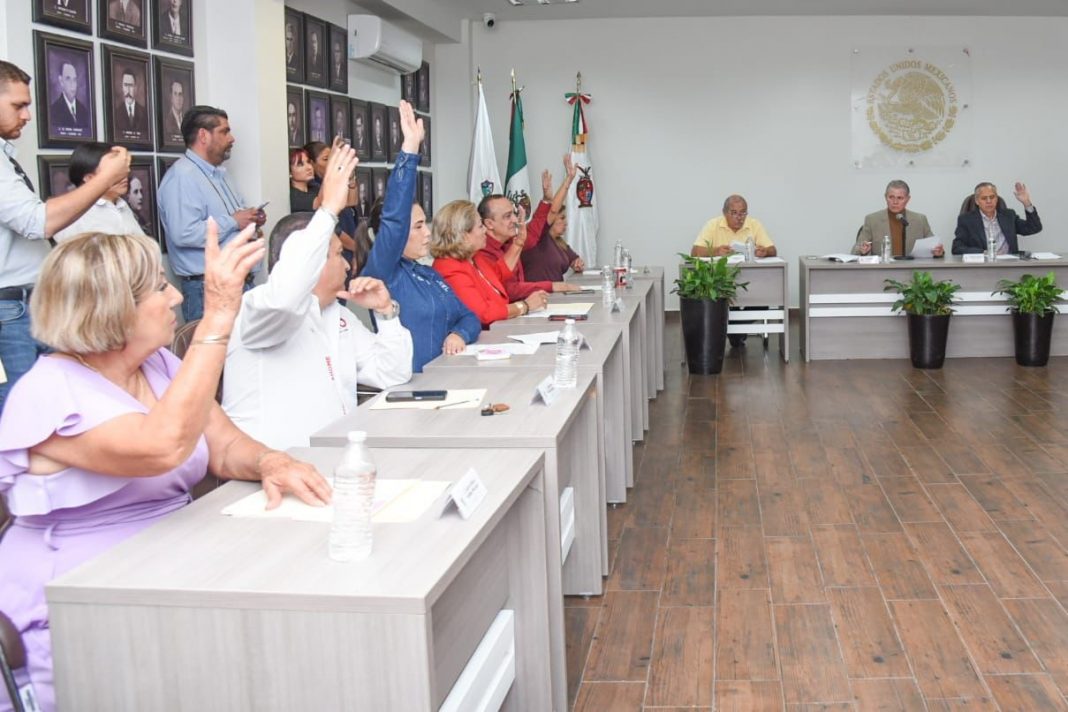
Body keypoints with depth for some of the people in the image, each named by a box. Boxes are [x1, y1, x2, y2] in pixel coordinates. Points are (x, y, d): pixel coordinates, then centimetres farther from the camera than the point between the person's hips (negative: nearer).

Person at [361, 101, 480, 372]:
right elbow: (395, 218, -18)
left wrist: (459, 334, -5)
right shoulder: (383, 274, -4)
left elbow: (469, 317, 19)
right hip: (411, 383, -7)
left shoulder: (430, 274, 19)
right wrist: (410, 150, -22)